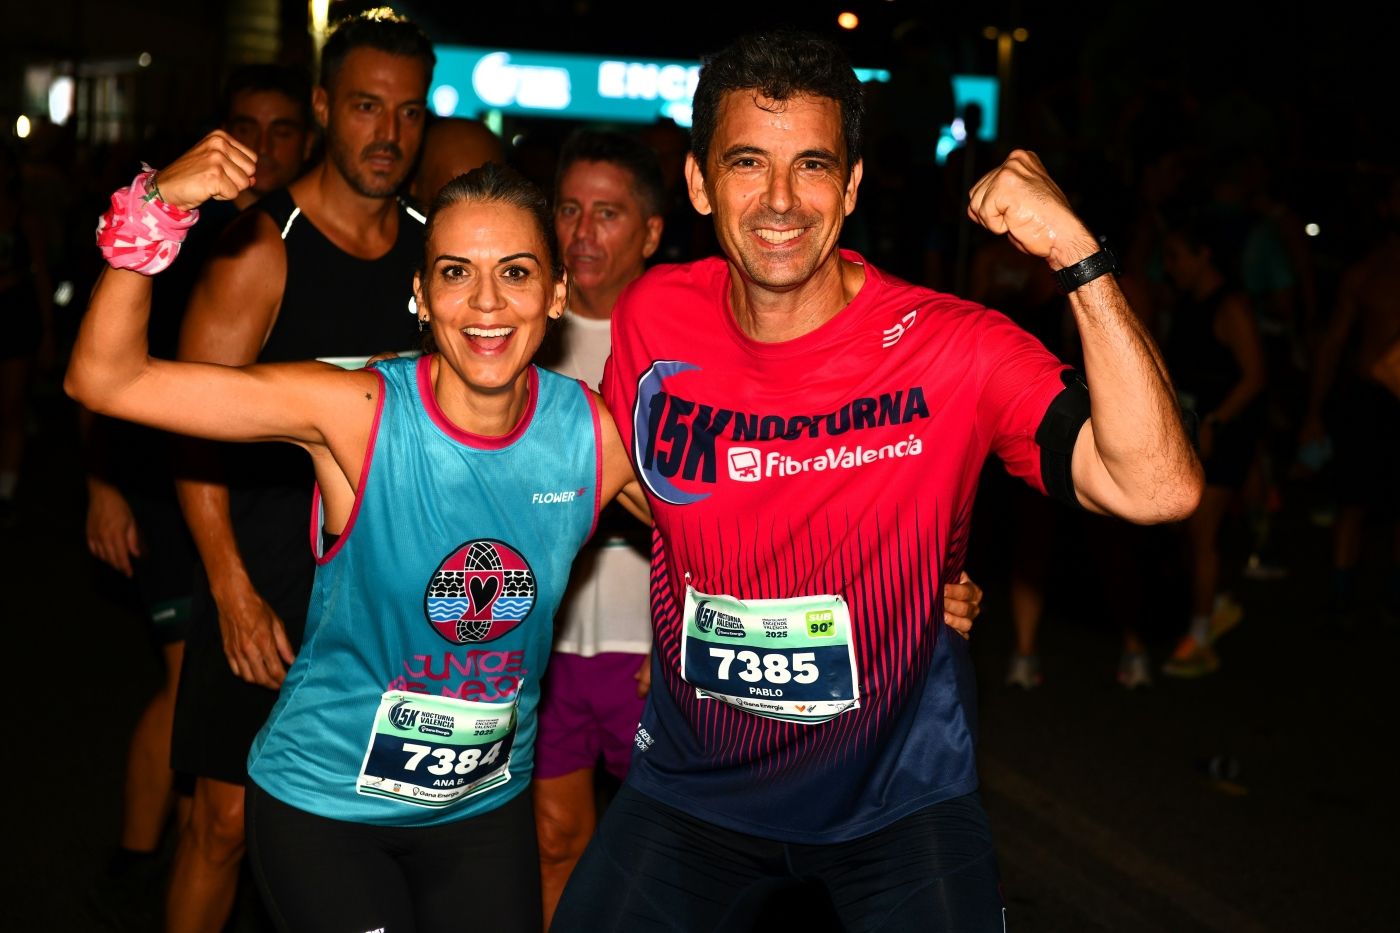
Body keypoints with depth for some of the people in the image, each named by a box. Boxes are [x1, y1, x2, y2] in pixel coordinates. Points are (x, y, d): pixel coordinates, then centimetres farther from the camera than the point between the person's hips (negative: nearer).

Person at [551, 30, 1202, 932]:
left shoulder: (951, 350, -20)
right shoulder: (653, 318, -10)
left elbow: (1159, 489, -33)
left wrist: (1079, 257, -39)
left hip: (899, 787, -2)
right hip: (694, 777, 3)